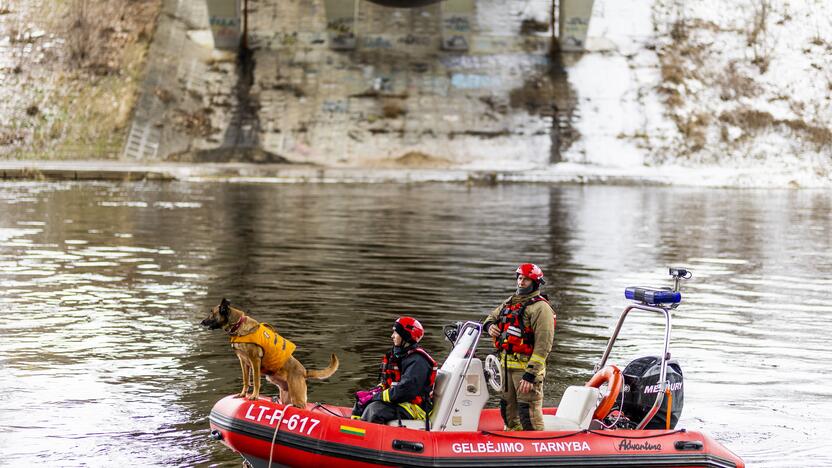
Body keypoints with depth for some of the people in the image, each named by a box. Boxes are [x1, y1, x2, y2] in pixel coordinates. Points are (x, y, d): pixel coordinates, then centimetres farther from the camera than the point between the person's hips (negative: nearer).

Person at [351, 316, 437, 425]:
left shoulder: (417, 361, -18)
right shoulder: (398, 354, 14)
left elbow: (404, 391, -26)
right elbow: (386, 383, 21)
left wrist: (376, 396, -19)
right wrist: (376, 391, 0)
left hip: (414, 408, -10)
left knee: (375, 409, -29)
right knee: (361, 402, 7)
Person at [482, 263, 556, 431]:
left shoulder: (540, 307, -11)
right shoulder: (510, 302, 15)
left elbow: (543, 345, -18)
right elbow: (493, 315, 33)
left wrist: (531, 375, -24)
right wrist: (489, 326, 6)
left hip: (527, 366, -8)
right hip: (507, 365, 8)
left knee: (529, 413, -13)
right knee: (508, 409, 18)